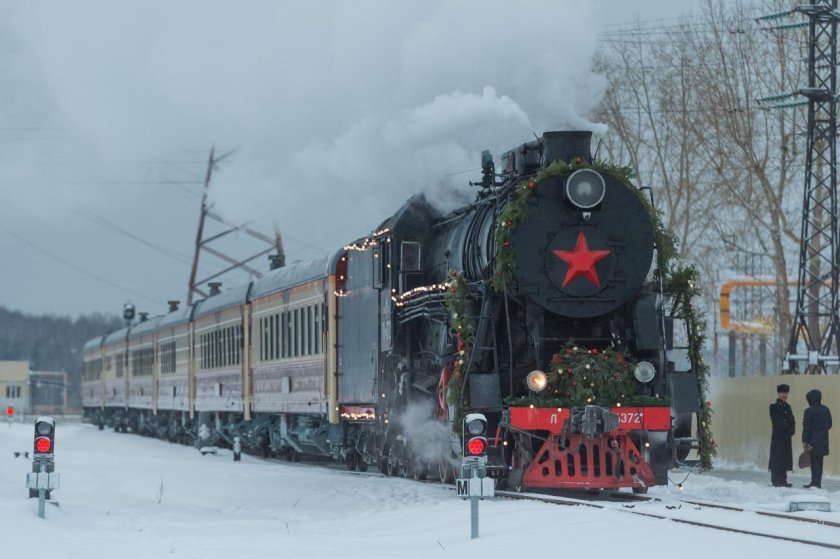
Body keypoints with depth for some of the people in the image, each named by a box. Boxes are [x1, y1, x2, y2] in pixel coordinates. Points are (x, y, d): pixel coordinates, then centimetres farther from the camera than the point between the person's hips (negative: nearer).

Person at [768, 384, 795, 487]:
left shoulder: (788, 407, 16)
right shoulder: (774, 407, -5)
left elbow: (792, 421, 10)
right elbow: (778, 422, -13)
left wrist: (792, 430, -9)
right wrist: (789, 429, -14)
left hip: (787, 437, 7)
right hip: (778, 437, -7)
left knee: (785, 459, 7)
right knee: (777, 459, -6)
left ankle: (782, 480, 11)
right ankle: (776, 481, -5)